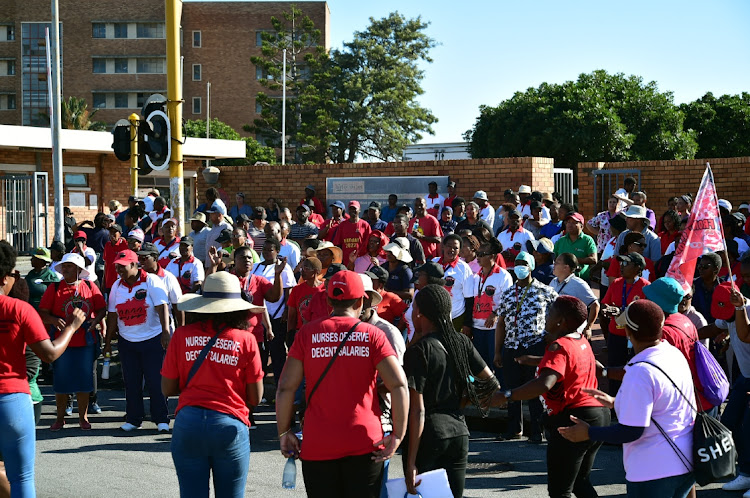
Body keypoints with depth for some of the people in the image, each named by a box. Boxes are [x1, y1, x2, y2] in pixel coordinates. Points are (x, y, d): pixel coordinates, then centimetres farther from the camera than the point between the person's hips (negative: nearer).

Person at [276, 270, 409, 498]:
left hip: (317, 445, 1)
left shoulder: (307, 334, 2)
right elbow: (399, 386, -10)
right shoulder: (373, 335, -1)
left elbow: (286, 387, -2)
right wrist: (398, 435, -5)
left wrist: (284, 432, 7)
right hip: (365, 444, -1)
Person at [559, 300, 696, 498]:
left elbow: (632, 431, -23)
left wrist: (588, 433, -10)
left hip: (656, 472, -9)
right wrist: (616, 403, 25)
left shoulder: (640, 372, -24)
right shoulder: (675, 354, 5)